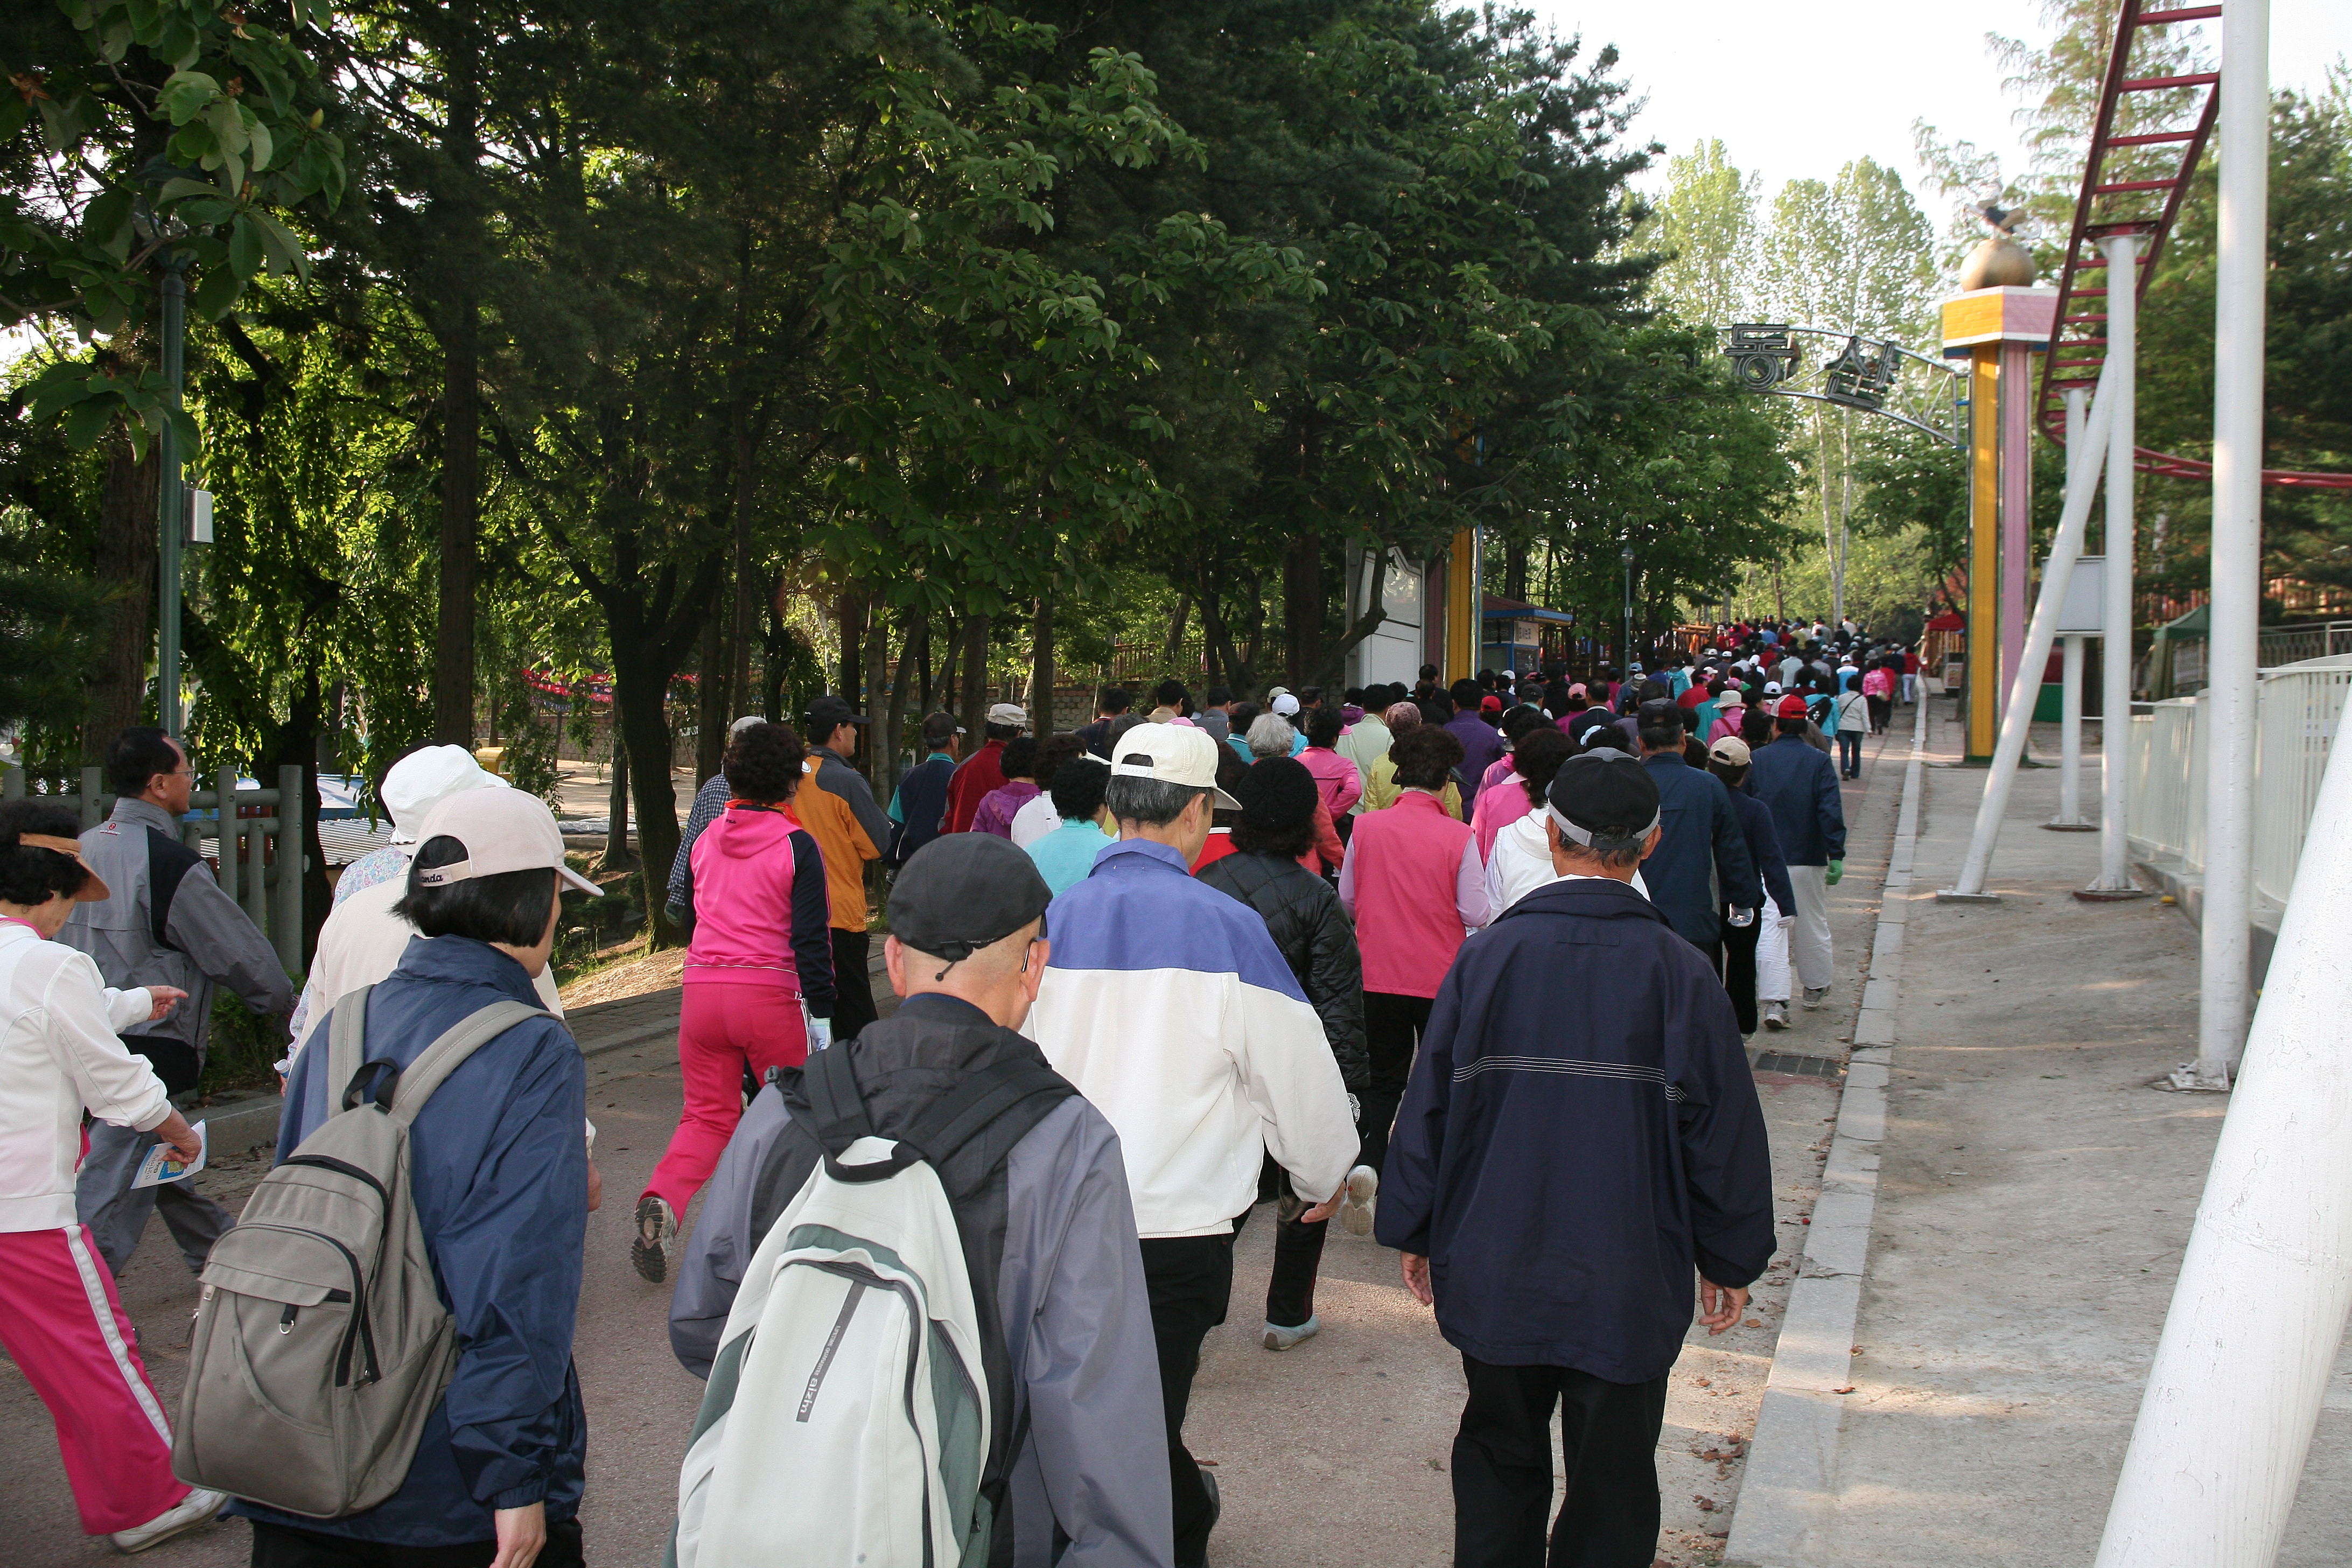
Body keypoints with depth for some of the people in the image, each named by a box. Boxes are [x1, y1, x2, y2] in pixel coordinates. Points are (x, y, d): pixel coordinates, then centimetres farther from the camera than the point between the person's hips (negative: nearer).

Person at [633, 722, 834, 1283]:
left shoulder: (708, 840, 8)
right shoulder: (796, 846, -8)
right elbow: (810, 938, -10)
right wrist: (821, 1015, -6)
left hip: (702, 987, 4)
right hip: (770, 992, -4)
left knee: (707, 1114, 10)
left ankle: (662, 1200, -14)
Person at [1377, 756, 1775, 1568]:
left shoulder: (1487, 954, -9)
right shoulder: (1678, 969, -11)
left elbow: (1429, 1102, -2)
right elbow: (1724, 1125, -5)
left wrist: (1413, 1231, 11)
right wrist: (1729, 1259, 8)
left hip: (1495, 1277, 2)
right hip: (1629, 1283, -1)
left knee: (1499, 1465, 20)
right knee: (1611, 1486, 11)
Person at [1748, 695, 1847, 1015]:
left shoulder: (1756, 760, -2)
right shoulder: (1819, 762, -5)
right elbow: (1831, 812, -11)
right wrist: (1836, 856, -9)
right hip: (1808, 858, 0)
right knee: (1812, 925, 14)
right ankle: (1814, 988, 26)